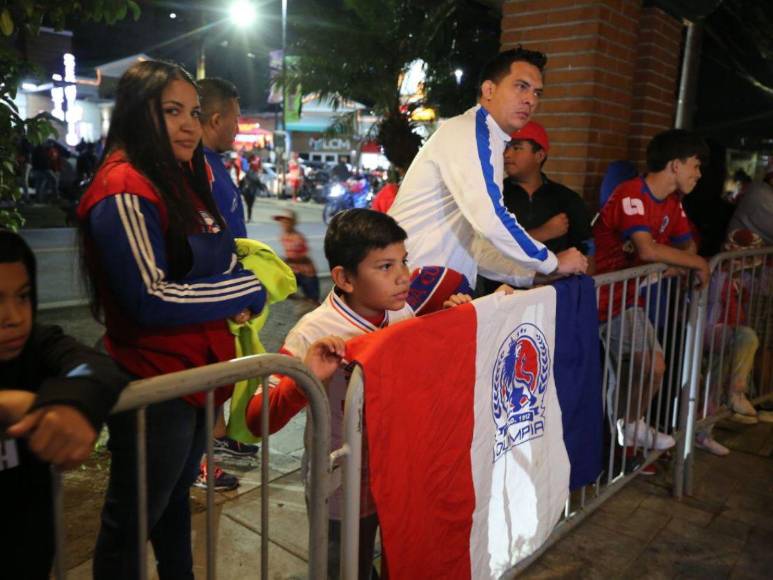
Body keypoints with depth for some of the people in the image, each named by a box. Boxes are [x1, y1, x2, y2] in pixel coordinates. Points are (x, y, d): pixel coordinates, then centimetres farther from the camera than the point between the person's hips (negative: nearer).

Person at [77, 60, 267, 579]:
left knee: (176, 497, 27)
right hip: (154, 385, -9)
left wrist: (239, 293, -4)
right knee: (131, 522, 11)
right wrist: (249, 289, -18)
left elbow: (212, 261, 17)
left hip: (199, 372, 9)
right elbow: (151, 300, -26)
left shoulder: (184, 179, 9)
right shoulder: (123, 192, -20)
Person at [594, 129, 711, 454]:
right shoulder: (632, 194, -20)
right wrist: (697, 263, -17)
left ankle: (631, 426, 27)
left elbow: (688, 246, 17)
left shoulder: (672, 203, 10)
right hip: (594, 296, -9)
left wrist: (680, 265, -8)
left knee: (655, 367, 8)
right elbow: (647, 250, -32)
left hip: (626, 299, 9)